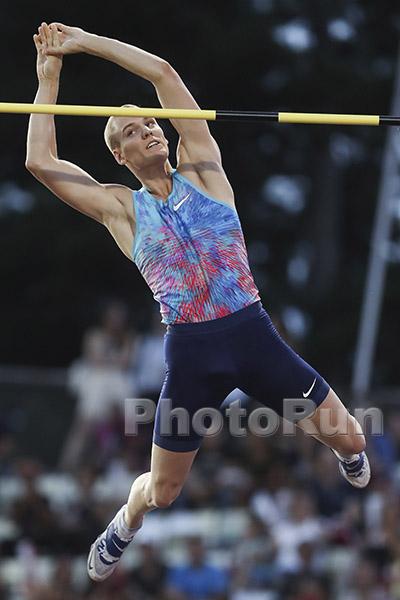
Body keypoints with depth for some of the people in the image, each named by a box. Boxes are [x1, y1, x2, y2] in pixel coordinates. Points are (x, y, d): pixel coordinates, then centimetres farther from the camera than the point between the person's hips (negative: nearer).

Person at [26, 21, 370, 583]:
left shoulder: (201, 170, 7)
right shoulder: (121, 209, 5)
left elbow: (163, 73, 1)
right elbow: (40, 162, -3)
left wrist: (85, 40, 4)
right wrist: (49, 77, 5)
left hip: (254, 335, 1)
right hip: (192, 352, -1)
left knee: (348, 438, 1)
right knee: (161, 491, 7)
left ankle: (347, 454, 41)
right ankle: (124, 526, 43)